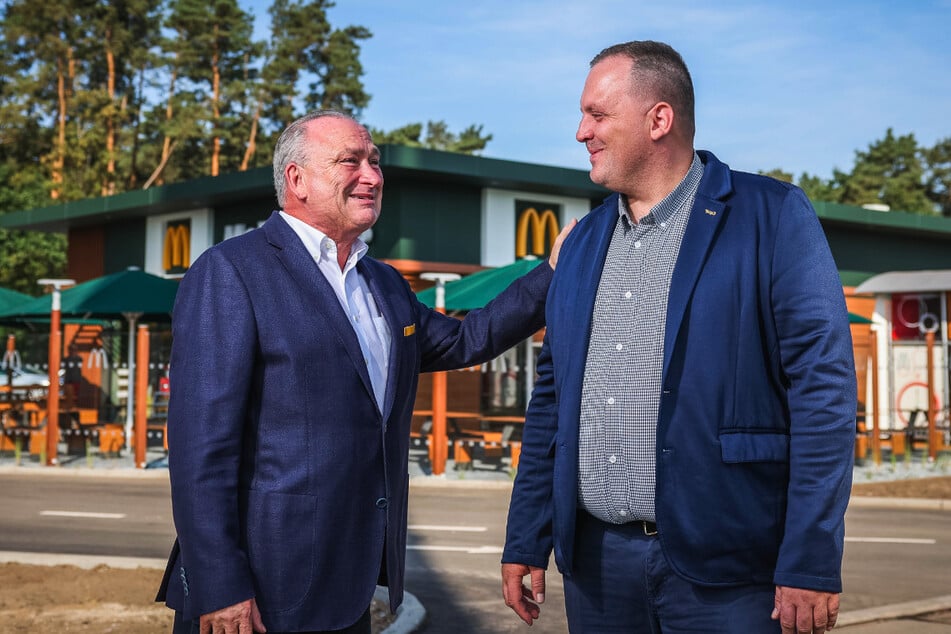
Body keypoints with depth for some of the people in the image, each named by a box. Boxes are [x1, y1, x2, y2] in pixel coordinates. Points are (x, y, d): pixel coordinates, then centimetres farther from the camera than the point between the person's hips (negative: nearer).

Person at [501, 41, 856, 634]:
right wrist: (526, 542, 11)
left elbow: (824, 388, -11)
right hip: (595, 560, 5)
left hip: (723, 567, -5)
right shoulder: (584, 241, 13)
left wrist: (812, 563, -16)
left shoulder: (774, 217, -5)